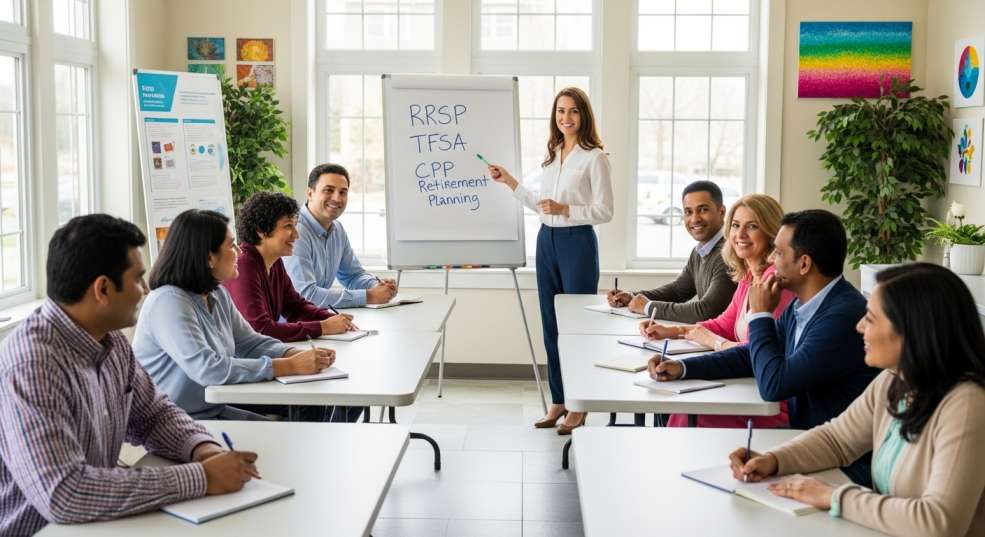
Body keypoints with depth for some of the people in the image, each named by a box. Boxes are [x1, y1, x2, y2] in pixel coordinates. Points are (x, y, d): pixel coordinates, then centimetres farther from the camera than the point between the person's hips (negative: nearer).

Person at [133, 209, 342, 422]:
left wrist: (299, 355, -8)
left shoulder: (217, 294, 7)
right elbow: (207, 368, -29)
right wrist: (290, 366, -27)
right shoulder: (169, 302, -21)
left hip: (217, 408, 9)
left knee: (312, 401, 1)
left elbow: (250, 342, 12)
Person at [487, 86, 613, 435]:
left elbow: (604, 211, -10)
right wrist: (509, 182, 14)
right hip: (547, 242, 7)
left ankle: (579, 407, 8)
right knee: (551, 325, 10)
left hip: (578, 243, -7)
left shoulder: (594, 157, -8)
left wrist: (565, 209, -21)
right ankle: (558, 401, 20)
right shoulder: (551, 155, 12)